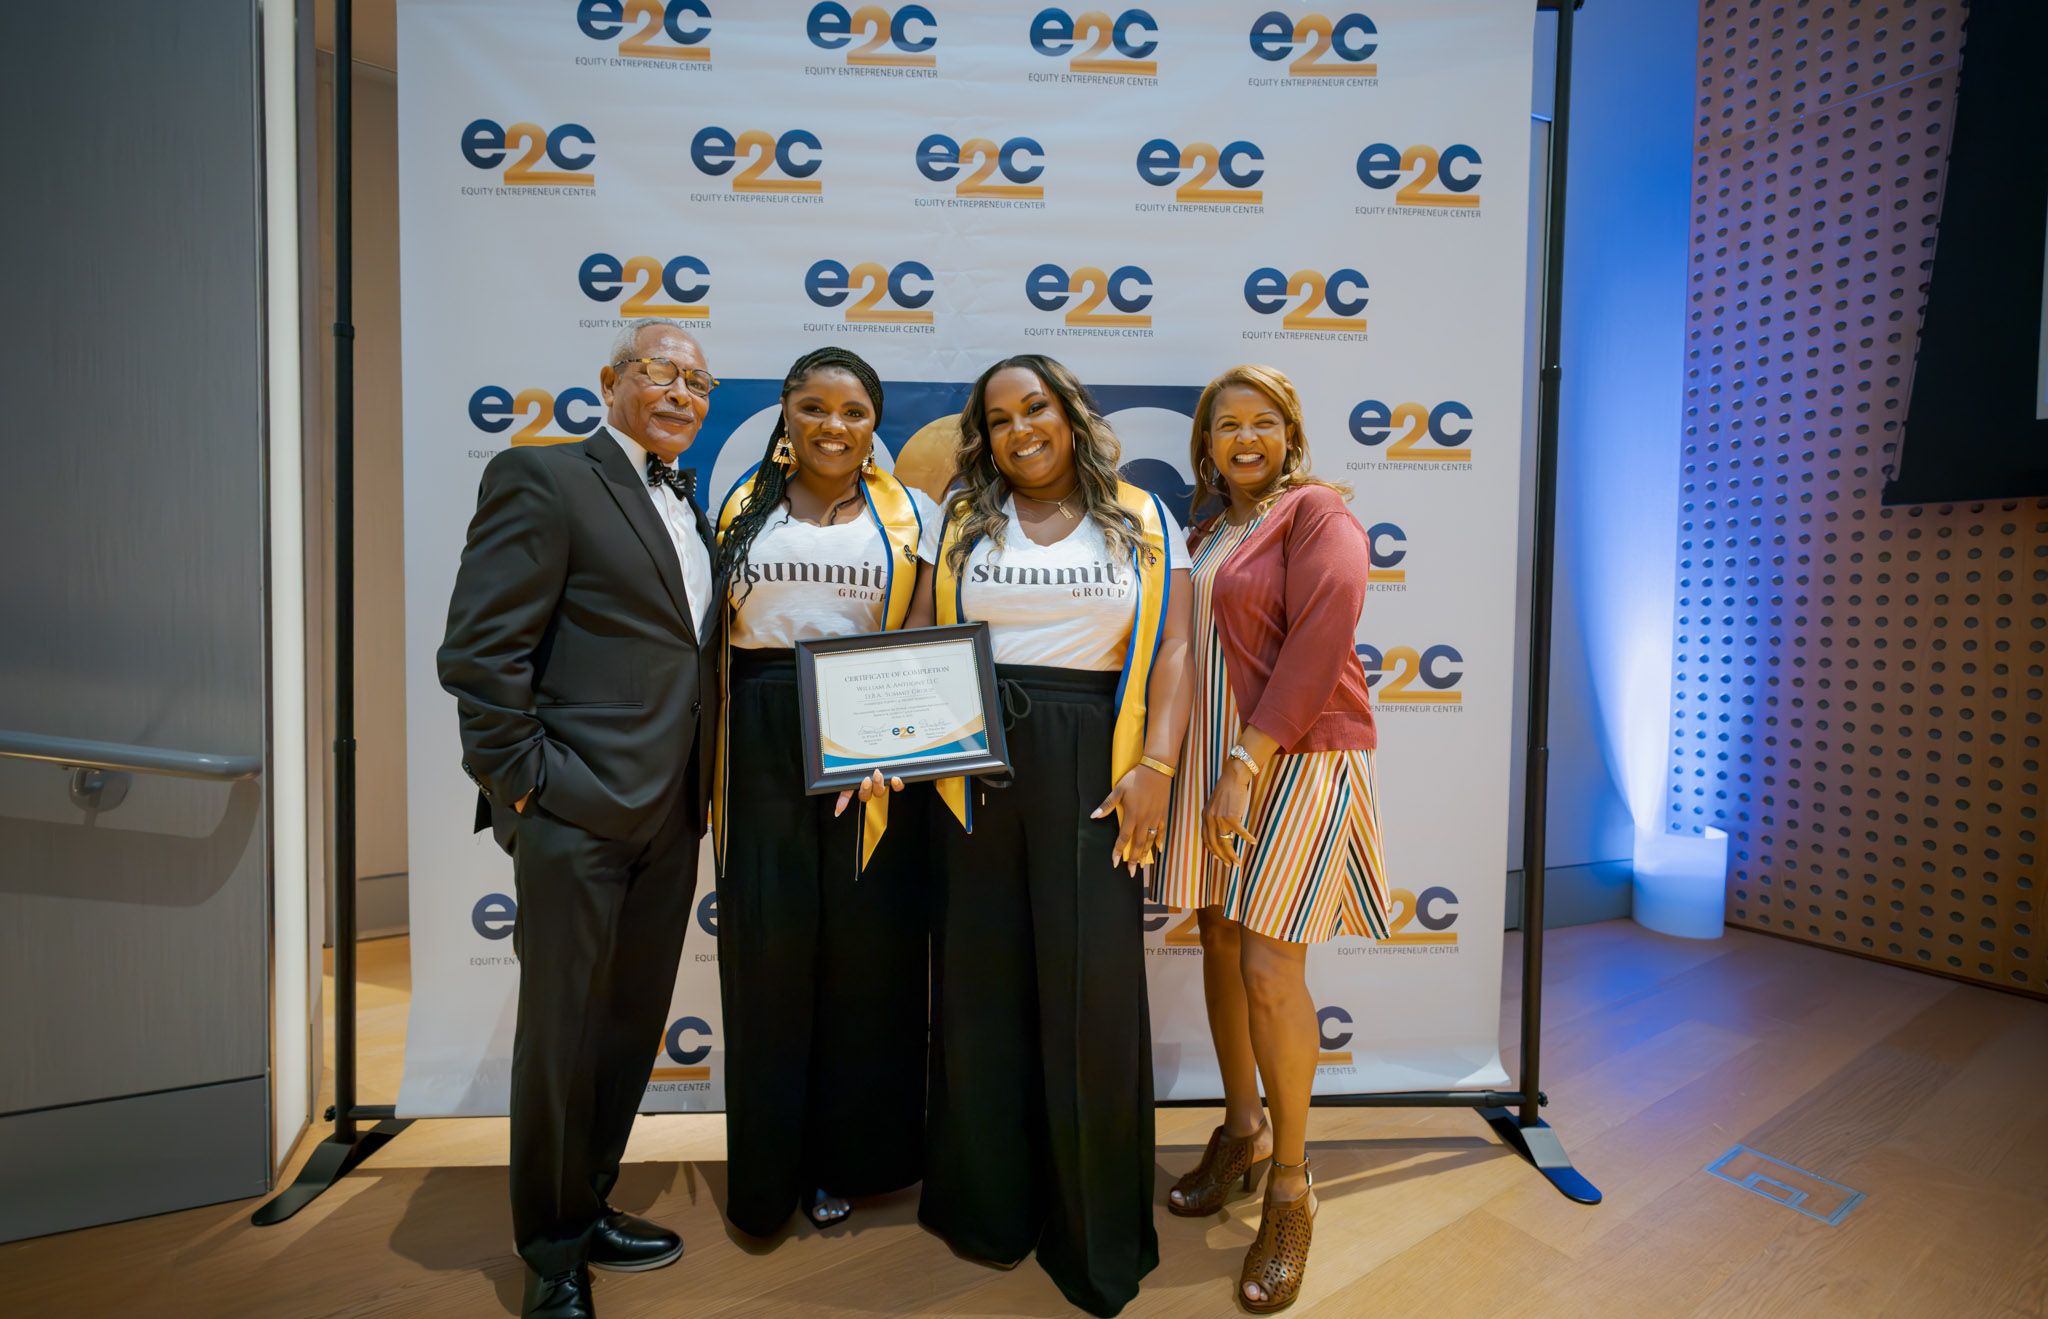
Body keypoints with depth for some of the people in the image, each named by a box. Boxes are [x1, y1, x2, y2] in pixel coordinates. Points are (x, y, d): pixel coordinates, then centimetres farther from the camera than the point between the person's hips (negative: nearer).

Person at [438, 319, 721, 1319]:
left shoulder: (687, 505, 16)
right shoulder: (543, 477, -6)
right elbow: (478, 651, -13)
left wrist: (697, 786, 10)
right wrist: (524, 780, -13)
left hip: (667, 816, 8)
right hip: (577, 814, -7)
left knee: (632, 1025, 17)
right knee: (561, 1033, 7)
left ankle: (588, 1209, 37)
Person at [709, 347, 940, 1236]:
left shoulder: (909, 514, 8)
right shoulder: (746, 507, 10)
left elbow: (923, 638, 1)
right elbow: (717, 639, 8)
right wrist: (711, 760, 0)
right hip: (762, 745, 1)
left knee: (868, 940, 5)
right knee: (767, 938, 5)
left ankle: (848, 1158, 26)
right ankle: (767, 1170, 24)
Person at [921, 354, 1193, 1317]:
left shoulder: (1143, 522, 7)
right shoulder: (964, 520, 11)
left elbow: (1171, 648, 1)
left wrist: (1154, 766, -10)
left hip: (1092, 767, -1)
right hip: (978, 763, 2)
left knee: (1090, 981, 1)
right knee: (982, 973, 8)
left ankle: (1096, 1235, 22)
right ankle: (988, 1204, 29)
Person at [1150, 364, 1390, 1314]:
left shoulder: (1316, 513, -5)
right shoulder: (1209, 530, 17)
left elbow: (1317, 646, -16)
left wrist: (1246, 765, -20)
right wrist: (1187, 767, 4)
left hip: (1294, 757, -7)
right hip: (1211, 756, 7)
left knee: (1269, 967, -7)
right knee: (1219, 944, 11)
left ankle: (1290, 1190, 12)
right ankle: (1241, 1130, 32)